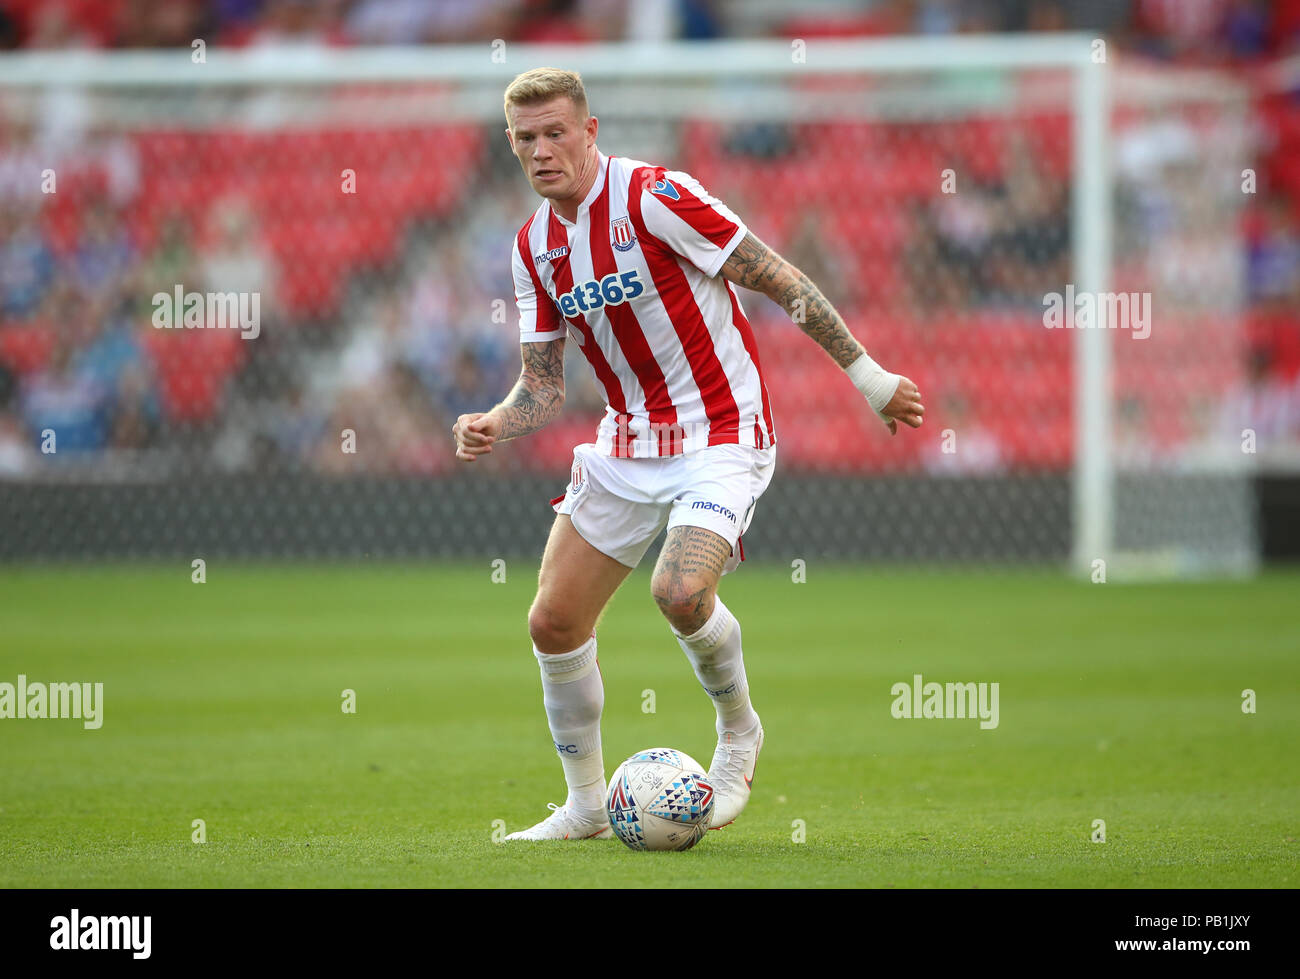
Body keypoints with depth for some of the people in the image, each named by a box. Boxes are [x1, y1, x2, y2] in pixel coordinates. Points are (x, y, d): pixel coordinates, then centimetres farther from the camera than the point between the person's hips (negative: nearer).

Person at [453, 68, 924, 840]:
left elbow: (779, 280, -13)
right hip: (628, 445, 7)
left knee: (681, 592, -28)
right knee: (554, 622, 2)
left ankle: (738, 730, 2)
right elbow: (544, 387, 8)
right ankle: (587, 805, 20)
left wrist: (866, 374, -10)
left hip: (722, 435, -7)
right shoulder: (535, 246, 4)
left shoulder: (655, 197, -18)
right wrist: (493, 427, -14)